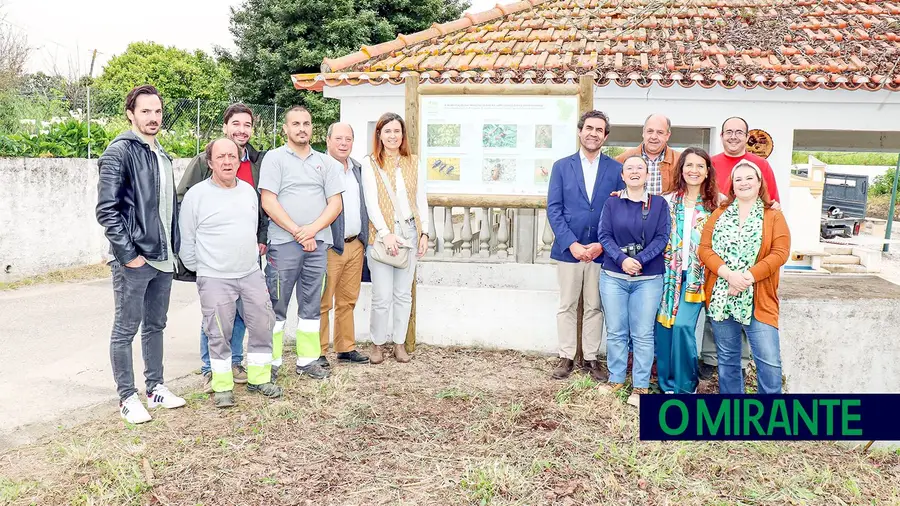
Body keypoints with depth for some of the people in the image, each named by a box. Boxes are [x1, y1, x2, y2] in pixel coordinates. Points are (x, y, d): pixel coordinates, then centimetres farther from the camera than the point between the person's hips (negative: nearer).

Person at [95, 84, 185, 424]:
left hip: (163, 258, 8)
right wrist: (128, 253, -16)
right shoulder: (120, 151, -10)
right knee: (126, 329, 4)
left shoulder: (163, 155, 14)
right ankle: (127, 398, 15)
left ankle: (155, 388, 29)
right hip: (133, 259, -7)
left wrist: (174, 248, 13)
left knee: (155, 325, 16)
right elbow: (106, 209, -16)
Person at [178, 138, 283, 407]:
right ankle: (222, 386, 17)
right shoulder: (196, 195, -7)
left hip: (251, 274, 5)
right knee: (219, 334, 1)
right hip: (214, 279, -5)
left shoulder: (249, 191, 9)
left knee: (263, 326, 7)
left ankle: (259, 378, 23)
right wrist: (198, 269, 5)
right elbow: (187, 239, 0)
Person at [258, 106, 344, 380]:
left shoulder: (326, 162, 13)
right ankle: (271, 362, 8)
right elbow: (268, 202, -6)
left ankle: (307, 359, 17)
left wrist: (313, 229, -9)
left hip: (318, 243, 4)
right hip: (283, 243, -3)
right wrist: (298, 232, -11)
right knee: (276, 305, 0)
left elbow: (335, 203, 7)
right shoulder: (274, 158, 3)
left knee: (311, 305, 9)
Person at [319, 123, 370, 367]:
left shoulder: (358, 169, 15)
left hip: (355, 245, 7)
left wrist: (364, 239, 17)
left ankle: (346, 348, 24)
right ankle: (318, 352, 8)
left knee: (348, 301, 14)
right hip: (330, 246, -7)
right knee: (323, 302, -1)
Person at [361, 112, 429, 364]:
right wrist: (385, 233, -15)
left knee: (404, 294, 9)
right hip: (381, 234, -3)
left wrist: (424, 233, 4)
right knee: (382, 296, -4)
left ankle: (399, 343, 20)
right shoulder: (370, 163, 1)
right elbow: (371, 201, -6)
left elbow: (421, 199, 12)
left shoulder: (414, 162, 11)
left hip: (409, 233, 4)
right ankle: (377, 343, 13)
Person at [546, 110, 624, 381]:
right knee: (567, 307, 8)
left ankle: (591, 358, 20)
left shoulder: (616, 169, 3)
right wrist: (572, 244, -13)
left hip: (601, 251, 0)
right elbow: (553, 209, -3)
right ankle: (566, 357, 18)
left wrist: (602, 244, -11)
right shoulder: (561, 166, 3)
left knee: (595, 307, 10)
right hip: (568, 249, 0)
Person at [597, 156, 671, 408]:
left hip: (648, 278, -1)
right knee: (615, 331, 7)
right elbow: (604, 235, -2)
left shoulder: (659, 203, 3)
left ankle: (641, 386, 9)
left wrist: (639, 260, -16)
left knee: (643, 334, 1)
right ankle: (616, 379, 20)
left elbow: (662, 237, -4)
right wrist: (622, 259, -17)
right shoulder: (611, 203, 5)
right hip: (613, 276, 1)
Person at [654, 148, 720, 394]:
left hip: (697, 274, -2)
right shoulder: (668, 200, 8)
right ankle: (667, 384, 18)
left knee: (683, 325, -15)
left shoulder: (718, 202, 4)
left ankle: (685, 386, 3)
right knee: (663, 325, 1)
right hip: (669, 271, 2)